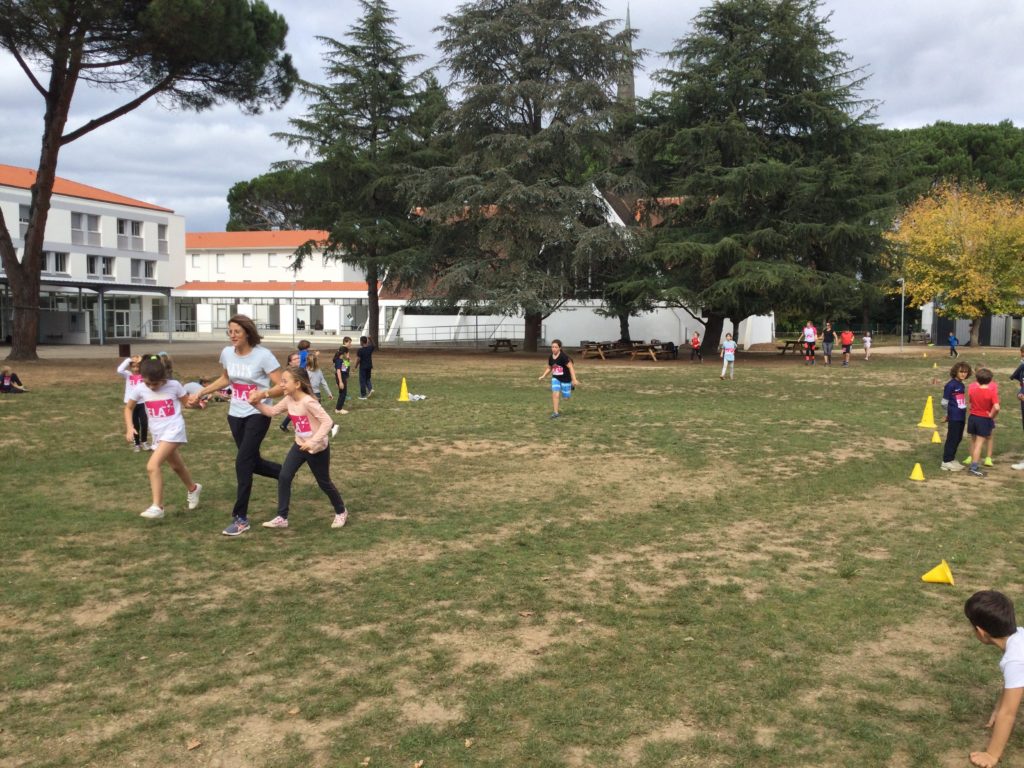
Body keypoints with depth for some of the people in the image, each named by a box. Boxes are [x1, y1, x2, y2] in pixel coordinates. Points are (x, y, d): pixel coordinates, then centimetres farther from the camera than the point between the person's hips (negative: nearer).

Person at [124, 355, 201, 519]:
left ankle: (157, 506, -20)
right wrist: (129, 427, -5)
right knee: (176, 466, 23)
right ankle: (193, 489, 51)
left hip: (173, 431, -5)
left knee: (153, 465, -22)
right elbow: (128, 408, 8)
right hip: (158, 434, 5)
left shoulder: (174, 385, -12)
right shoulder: (139, 389, -5)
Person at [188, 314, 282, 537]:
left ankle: (240, 518, -1)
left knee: (243, 463, -11)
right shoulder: (227, 353, -1)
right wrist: (201, 392, 14)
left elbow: (281, 386, -20)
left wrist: (262, 394, -37)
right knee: (253, 462, 12)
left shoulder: (263, 355, -19)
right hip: (235, 415, 6)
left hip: (257, 415, -6)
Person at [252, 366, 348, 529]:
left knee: (324, 483, 9)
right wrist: (257, 403, -9)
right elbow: (272, 411, 7)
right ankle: (281, 518, 4)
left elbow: (327, 422, -31)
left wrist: (313, 441, -36)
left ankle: (341, 512, 33)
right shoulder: (288, 400, -4)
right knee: (284, 477, -4)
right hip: (300, 445, 7)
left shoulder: (308, 402, -27)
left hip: (317, 448, -7)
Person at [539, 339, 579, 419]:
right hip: (555, 378, 4)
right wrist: (543, 376, 1)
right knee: (555, 394, -13)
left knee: (566, 397, 8)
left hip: (565, 379, -4)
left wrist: (574, 380, -25)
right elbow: (549, 368, 12)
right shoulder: (550, 357, -4)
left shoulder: (564, 356, -23)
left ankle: (570, 387, 41)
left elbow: (571, 367, -21)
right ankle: (555, 413, -6)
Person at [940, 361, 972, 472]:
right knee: (952, 439, -3)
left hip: (962, 417, 8)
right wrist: (948, 414, 2)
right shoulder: (951, 385, -13)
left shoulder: (962, 385, 11)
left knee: (958, 438, 14)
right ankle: (946, 462, 4)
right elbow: (944, 402, -10)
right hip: (954, 417, -8)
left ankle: (951, 459, 26)